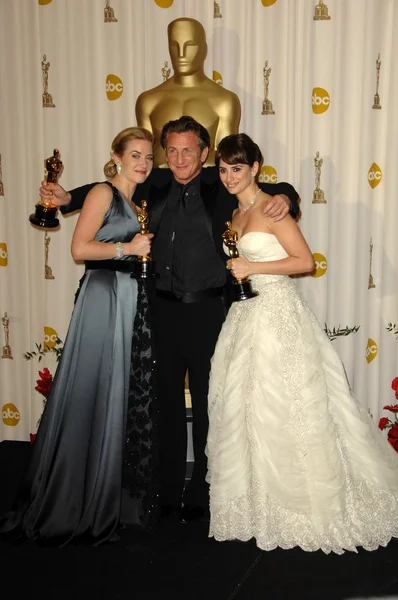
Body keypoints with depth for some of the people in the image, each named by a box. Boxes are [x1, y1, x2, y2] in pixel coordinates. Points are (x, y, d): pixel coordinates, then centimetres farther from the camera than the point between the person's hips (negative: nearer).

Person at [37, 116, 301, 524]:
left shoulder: (219, 185, -5)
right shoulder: (157, 183, 4)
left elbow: (277, 190, 3)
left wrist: (283, 197, -20)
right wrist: (67, 198, 4)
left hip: (206, 309, -3)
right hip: (164, 307, 3)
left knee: (206, 400, 8)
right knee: (168, 399, 13)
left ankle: (201, 491, 25)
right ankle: (169, 489, 28)